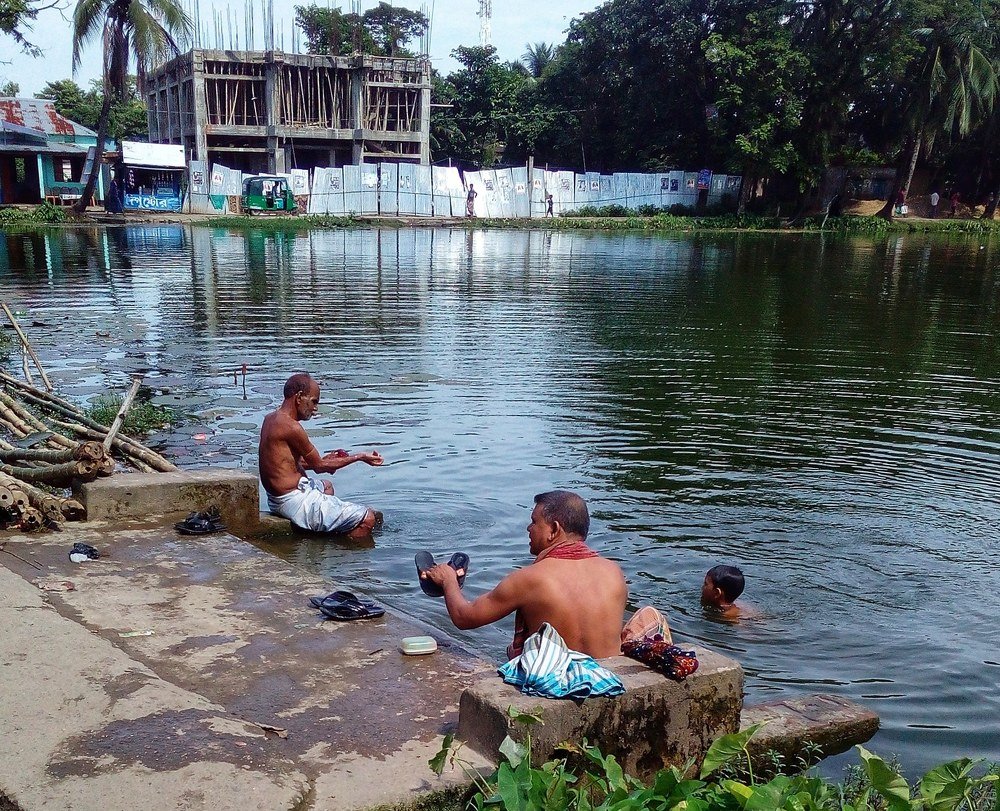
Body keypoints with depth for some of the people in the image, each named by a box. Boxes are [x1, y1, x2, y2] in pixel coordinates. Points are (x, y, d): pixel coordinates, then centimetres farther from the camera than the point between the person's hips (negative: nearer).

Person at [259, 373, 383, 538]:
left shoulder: (270, 419, 9)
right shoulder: (291, 427, -21)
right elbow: (319, 466, -11)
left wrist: (325, 460, 11)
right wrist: (360, 457, -4)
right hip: (293, 503, -11)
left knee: (326, 486, 41)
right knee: (368, 519, -16)